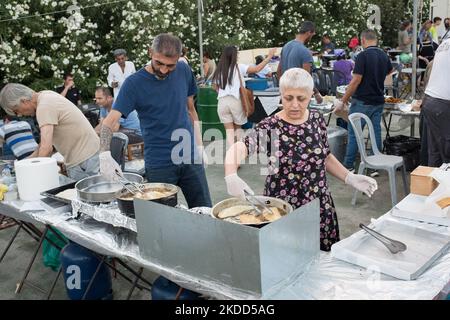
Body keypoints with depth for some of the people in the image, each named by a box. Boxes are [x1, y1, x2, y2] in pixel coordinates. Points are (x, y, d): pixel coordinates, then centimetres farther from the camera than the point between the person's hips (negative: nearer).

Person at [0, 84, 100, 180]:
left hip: (84, 158, -10)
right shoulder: (45, 95, 8)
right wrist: (29, 159, 12)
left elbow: (46, 148, -27)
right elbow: (48, 140, 16)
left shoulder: (44, 107, -21)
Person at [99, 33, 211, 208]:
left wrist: (199, 145, 10)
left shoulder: (184, 71, 2)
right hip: (158, 165, -3)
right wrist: (105, 155, -31)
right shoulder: (134, 83, -10)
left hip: (190, 157, 3)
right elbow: (110, 120, -15)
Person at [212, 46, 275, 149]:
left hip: (222, 102, 2)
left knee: (229, 131, 3)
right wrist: (269, 57, -8)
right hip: (236, 101, -2)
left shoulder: (218, 71, 8)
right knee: (238, 128, 18)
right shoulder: (239, 67, -3)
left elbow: (217, 88, 11)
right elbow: (257, 69, -13)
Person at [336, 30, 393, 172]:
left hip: (362, 102, -6)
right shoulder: (384, 55, 7)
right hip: (379, 101, 6)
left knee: (354, 133, 3)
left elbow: (356, 81, -19)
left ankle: (348, 165, 9)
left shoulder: (363, 56, -15)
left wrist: (343, 101, -13)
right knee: (376, 132, 9)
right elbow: (390, 71, 29)